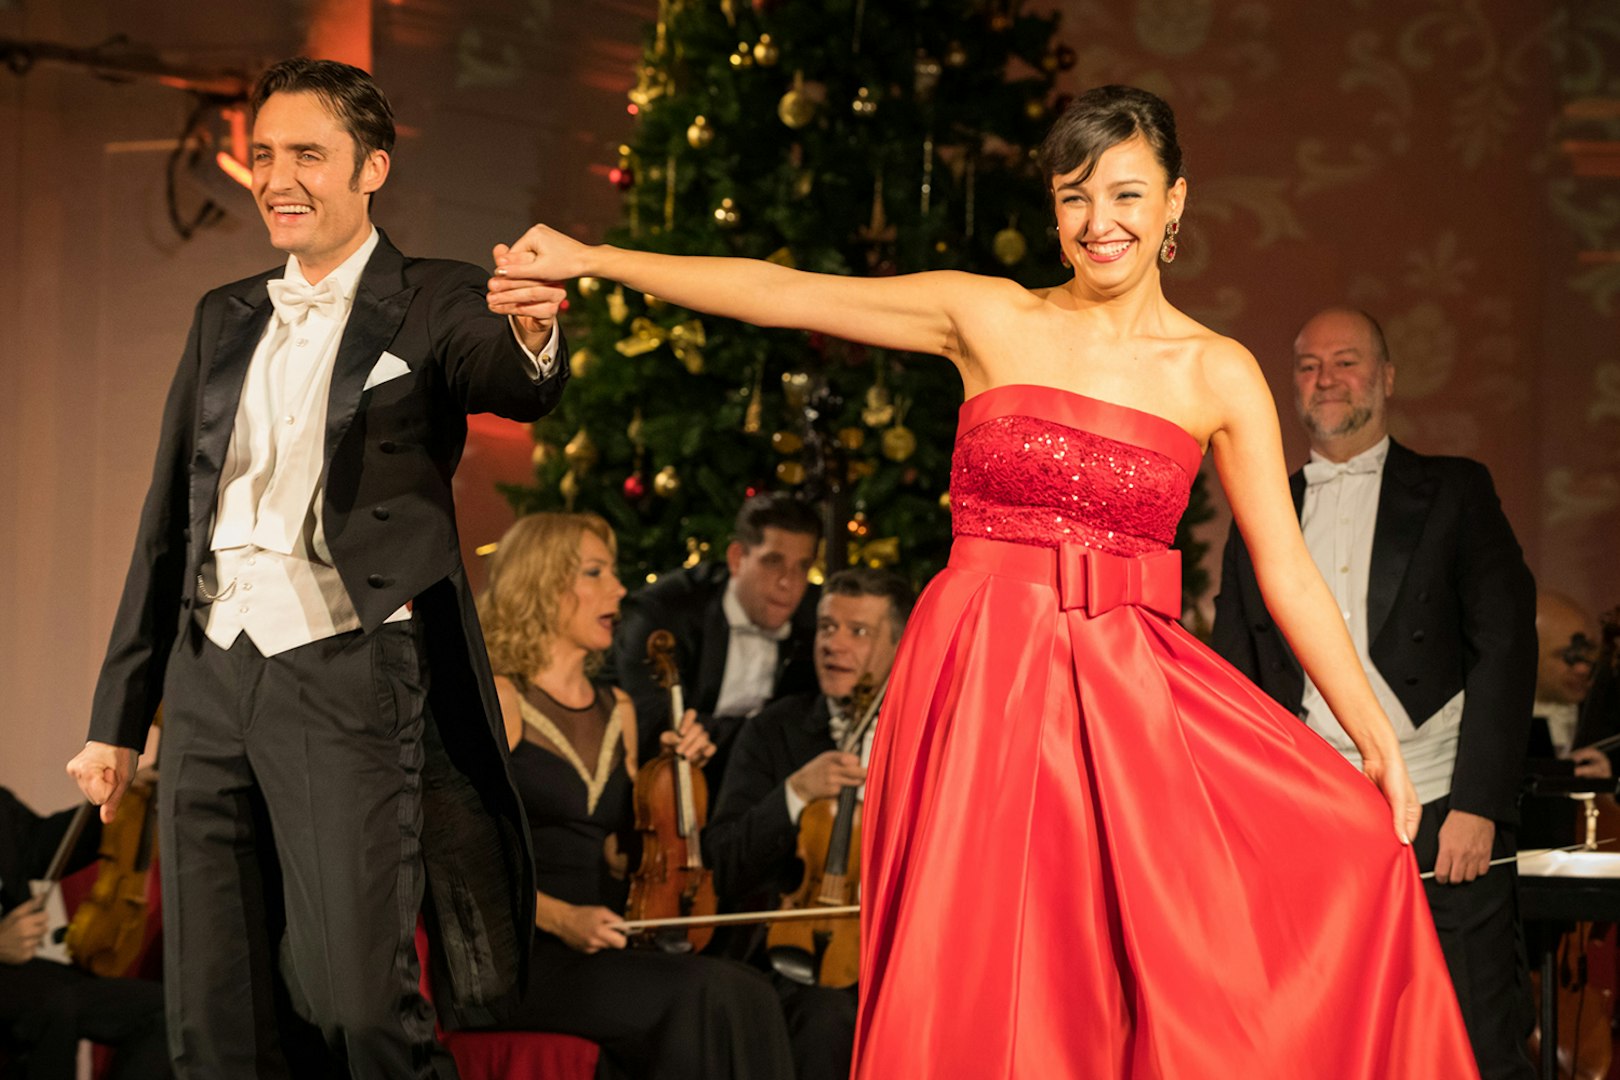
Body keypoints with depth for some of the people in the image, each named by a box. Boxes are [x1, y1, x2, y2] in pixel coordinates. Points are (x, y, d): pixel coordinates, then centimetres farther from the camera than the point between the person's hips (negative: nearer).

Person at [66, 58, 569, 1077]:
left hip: (345, 675, -5)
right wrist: (119, 716, 18)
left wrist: (533, 336, -46)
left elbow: (512, 385, -21)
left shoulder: (433, 304, 1)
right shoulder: (225, 319, 17)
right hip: (211, 676, 5)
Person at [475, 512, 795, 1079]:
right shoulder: (498, 699, -1)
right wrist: (558, 917, -19)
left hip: (598, 951, 6)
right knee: (706, 993, -30)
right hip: (515, 954, -6)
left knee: (743, 994, -25)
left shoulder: (616, 710, 20)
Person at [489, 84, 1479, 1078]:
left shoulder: (1219, 375, 4)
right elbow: (782, 294, 3)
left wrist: (1380, 742, -2)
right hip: (978, 684, 0)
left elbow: (1288, 574, 3)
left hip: (1128, 697, 0)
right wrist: (590, 261, 2)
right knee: (977, 985, -2)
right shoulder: (989, 319, 4)